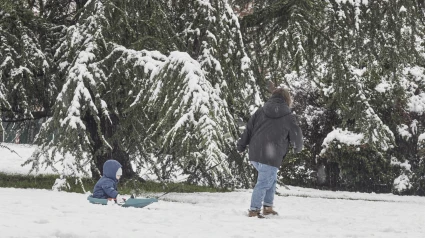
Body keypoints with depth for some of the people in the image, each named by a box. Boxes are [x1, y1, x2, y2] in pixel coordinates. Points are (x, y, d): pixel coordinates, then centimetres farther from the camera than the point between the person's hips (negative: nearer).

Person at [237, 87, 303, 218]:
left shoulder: (260, 112, 11)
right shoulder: (288, 117, -1)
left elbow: (248, 129, 11)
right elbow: (296, 135, 8)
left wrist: (241, 146, 18)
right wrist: (297, 148, 29)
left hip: (254, 155, 6)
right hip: (271, 158, -6)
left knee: (272, 179, 22)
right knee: (263, 183, -3)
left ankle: (268, 207, 24)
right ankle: (254, 210, -6)